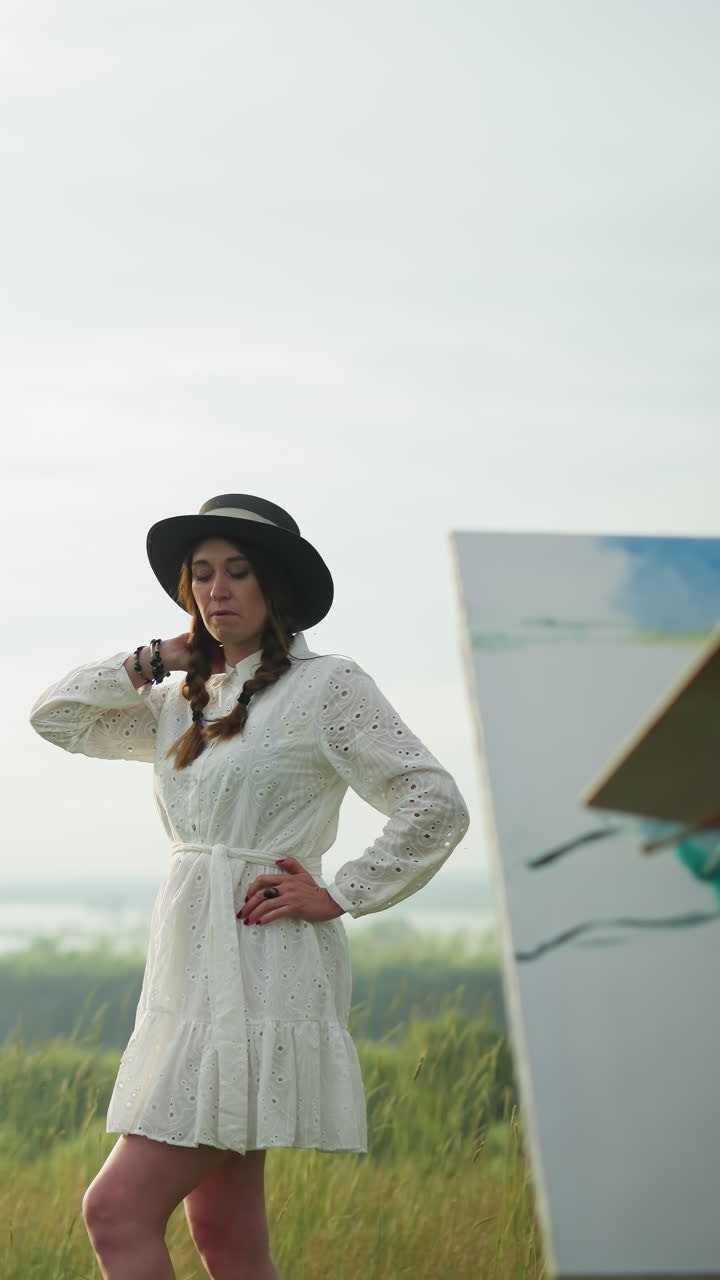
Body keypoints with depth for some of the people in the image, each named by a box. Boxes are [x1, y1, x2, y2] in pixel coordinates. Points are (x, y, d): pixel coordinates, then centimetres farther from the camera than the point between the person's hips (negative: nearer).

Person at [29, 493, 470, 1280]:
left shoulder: (327, 687, -5)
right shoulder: (186, 701, 16)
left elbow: (437, 806, -10)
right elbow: (55, 716, 19)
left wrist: (338, 895, -11)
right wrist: (156, 659, 11)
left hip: (256, 972, -8)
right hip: (191, 972, 8)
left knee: (118, 1211, -14)